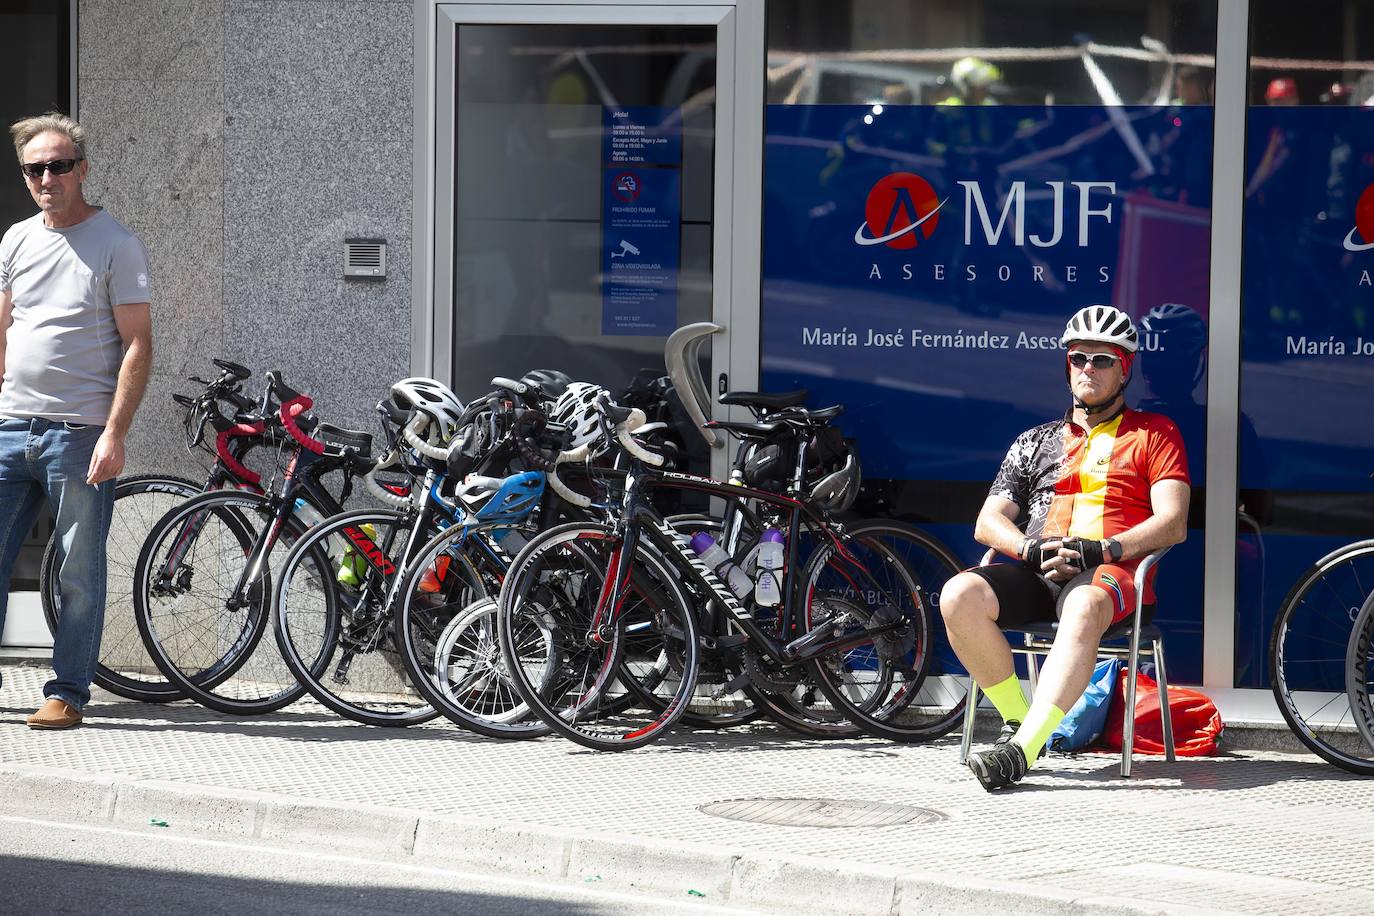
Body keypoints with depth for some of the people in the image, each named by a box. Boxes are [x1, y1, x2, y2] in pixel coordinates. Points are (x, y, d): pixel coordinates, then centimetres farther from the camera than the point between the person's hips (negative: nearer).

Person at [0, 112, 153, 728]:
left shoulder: (115, 244, -3)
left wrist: (114, 434, -14)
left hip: (81, 433, -5)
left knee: (79, 573, 0)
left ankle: (68, 692, 8)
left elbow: (138, 346, -7)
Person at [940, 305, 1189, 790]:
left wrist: (1100, 549, -13)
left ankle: (1022, 748, -53)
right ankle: (1017, 718, -13)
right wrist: (1030, 547, -6)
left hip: (1109, 572, -4)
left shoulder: (1154, 433, 15)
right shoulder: (1036, 441, 25)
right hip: (1036, 570, 4)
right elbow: (988, 522, 17)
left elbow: (1172, 523, 2)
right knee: (960, 596, -28)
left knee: (1083, 608, -42)